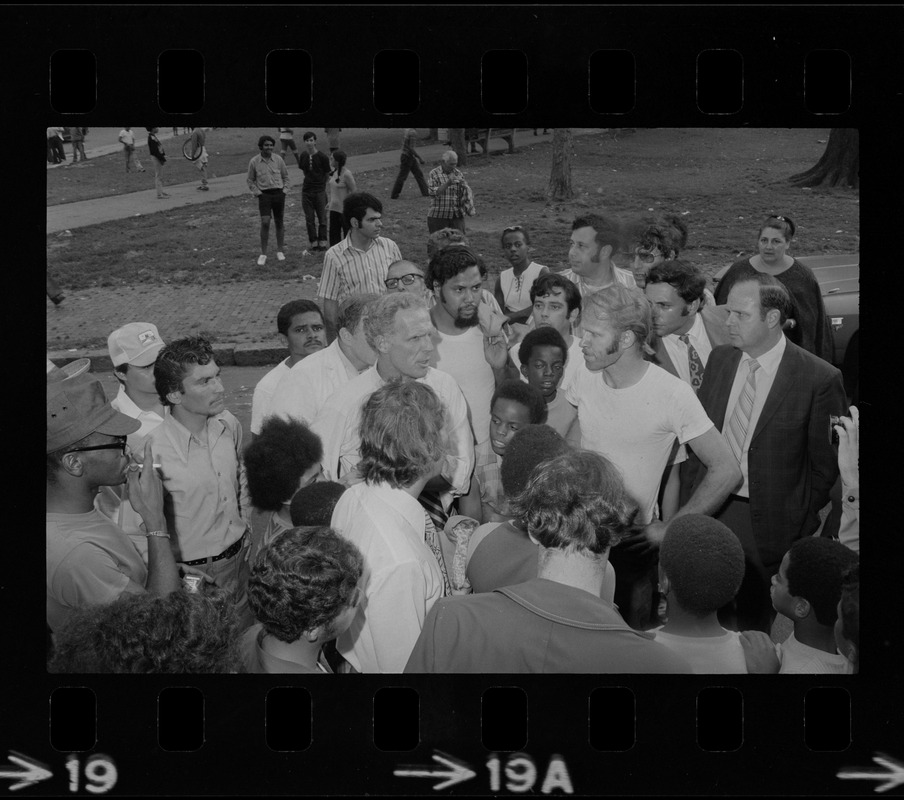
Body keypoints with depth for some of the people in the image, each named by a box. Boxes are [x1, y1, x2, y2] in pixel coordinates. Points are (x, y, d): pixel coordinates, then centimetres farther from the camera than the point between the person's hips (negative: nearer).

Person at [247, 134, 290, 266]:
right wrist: (257, 193, -4)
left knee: (279, 222, 9)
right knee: (265, 223, -12)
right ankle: (263, 254, -5)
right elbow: (250, 180, 8)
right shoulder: (254, 162, -3)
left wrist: (285, 190, 2)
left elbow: (285, 176, 12)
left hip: (278, 193, 2)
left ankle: (280, 251, 21)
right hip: (264, 194, -2)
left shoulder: (278, 159, 0)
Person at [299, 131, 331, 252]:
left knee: (322, 218, 0)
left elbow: (327, 174, 1)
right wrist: (309, 181, 11)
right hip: (306, 191, 4)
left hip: (320, 191, -3)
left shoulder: (322, 157, -9)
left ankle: (322, 242, 7)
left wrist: (322, 185, 7)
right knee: (309, 219, 5)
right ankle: (314, 243, 11)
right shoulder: (303, 157, 2)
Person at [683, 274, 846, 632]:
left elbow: (825, 465, -5)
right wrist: (687, 494, 7)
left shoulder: (819, 379, -12)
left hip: (767, 522, -4)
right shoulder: (720, 359, 4)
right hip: (707, 507, 4)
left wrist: (801, 527, -2)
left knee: (754, 622, 6)